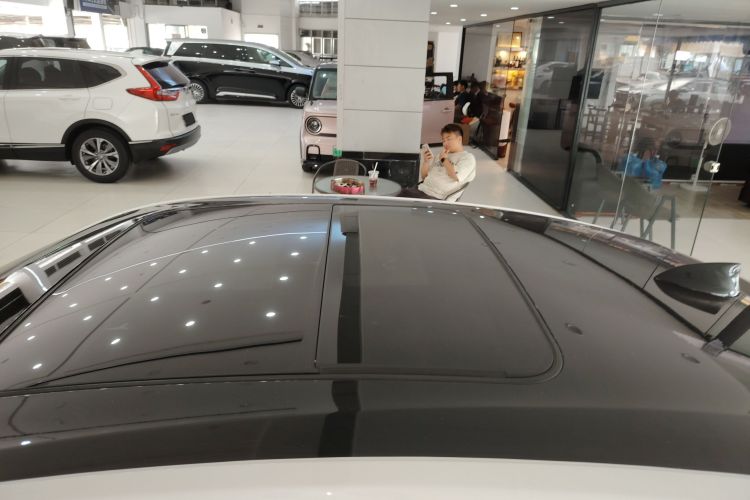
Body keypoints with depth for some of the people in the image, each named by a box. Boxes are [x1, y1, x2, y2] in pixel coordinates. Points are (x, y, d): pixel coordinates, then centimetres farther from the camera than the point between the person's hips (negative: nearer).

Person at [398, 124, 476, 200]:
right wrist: (426, 161, 2)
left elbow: (456, 177, -15)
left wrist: (444, 159, -2)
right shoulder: (441, 155, 21)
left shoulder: (468, 157, 3)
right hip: (421, 189, 7)